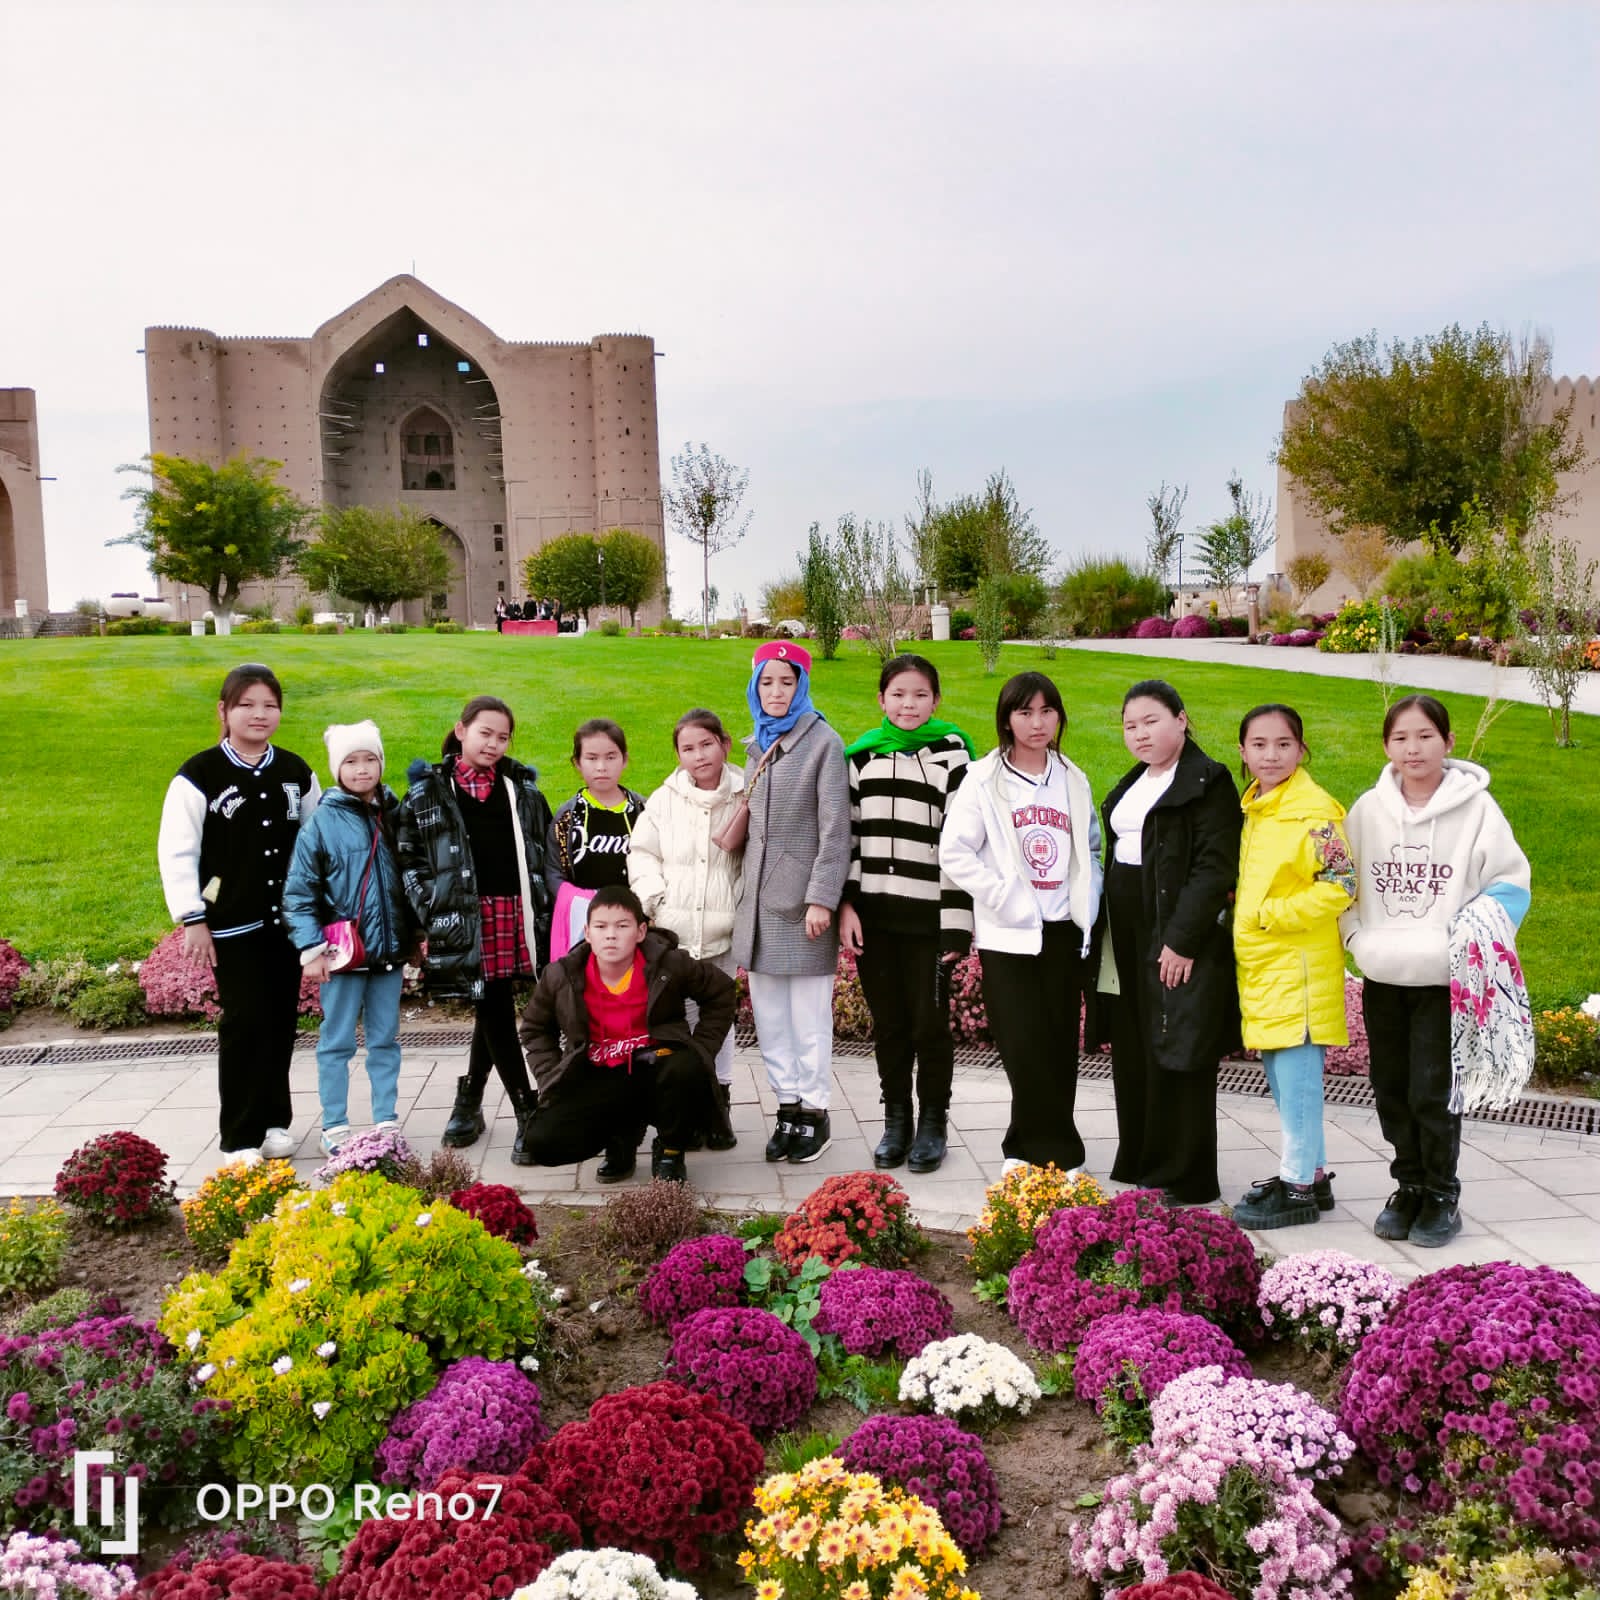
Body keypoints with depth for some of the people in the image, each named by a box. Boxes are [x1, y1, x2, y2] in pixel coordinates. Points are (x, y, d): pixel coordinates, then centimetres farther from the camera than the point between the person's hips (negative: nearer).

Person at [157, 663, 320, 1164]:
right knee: (245, 1024, -5)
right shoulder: (199, 775, -7)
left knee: (281, 1022, 9)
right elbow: (176, 852, -7)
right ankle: (240, 1137, 5)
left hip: (287, 922, 4)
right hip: (233, 926, -4)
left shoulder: (295, 772, 6)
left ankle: (274, 1121, 23)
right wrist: (192, 920, -11)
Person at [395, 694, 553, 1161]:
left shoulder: (522, 787, 11)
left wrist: (546, 910, 6)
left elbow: (546, 853, 13)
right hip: (467, 919, -3)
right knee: (496, 1015, -3)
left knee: (492, 1010, 9)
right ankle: (528, 1117, 2)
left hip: (518, 913, 3)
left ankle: (469, 1103, 26)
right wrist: (431, 916, -7)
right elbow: (409, 860, 1)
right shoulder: (428, 792, 2)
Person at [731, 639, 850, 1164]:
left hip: (802, 899, -6)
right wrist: (744, 894, 15)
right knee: (769, 1013, 9)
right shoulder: (758, 746, 15)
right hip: (759, 899, 6)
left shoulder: (823, 742, -5)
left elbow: (835, 829, -10)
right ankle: (788, 1107, 20)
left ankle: (814, 1111, 12)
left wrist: (821, 898, -16)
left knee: (809, 1013, 0)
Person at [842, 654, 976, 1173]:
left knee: (929, 1023, 5)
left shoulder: (951, 754, -2)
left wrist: (957, 922, -10)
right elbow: (845, 836, 10)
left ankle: (933, 1123, 21)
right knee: (887, 1023, 12)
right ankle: (895, 1119, 26)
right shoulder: (860, 756, 9)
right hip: (872, 914, 3)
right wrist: (845, 905, 1)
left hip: (927, 915, -3)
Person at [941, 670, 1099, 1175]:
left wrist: (1087, 904, 3)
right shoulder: (985, 779, -2)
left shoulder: (1073, 780, 11)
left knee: (1059, 1048, 5)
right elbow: (954, 852, -7)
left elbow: (1091, 850, 18)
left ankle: (1028, 1148, 19)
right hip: (1009, 934, -4)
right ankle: (1060, 1153, 5)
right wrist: (1005, 898, -12)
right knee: (1025, 1048, -8)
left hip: (1065, 932, 4)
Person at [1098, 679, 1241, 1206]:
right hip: (1129, 940, 8)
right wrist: (1107, 936, 14)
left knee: (1175, 1056, -3)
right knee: (1132, 1056, 13)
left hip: (1179, 943, -8)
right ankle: (1138, 1165, 26)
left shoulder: (1207, 783, -10)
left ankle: (1182, 1180, 8)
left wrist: (1182, 939, -22)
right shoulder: (1133, 785, 17)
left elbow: (1214, 867, -17)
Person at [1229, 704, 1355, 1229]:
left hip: (1298, 966, -9)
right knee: (1281, 1077, 16)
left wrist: (1270, 914, -17)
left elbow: (1339, 886, -18)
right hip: (1259, 967, 9)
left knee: (1296, 1078, -2)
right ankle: (1313, 1172, 29)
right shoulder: (1251, 807, 12)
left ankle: (1299, 1188, 8)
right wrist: (1241, 915, 7)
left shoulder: (1314, 810, -14)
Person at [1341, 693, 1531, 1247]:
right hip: (1382, 977, 4)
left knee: (1434, 1091, -3)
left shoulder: (1476, 807, -6)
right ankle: (1409, 1186, 28)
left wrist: (1473, 938, -14)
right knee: (1391, 1089, 11)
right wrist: (1357, 936, 0)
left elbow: (1510, 881, -1)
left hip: (1444, 978, -4)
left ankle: (1442, 1196, 16)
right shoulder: (1368, 808, 3)